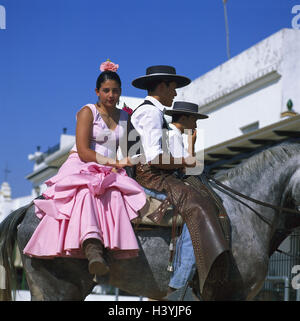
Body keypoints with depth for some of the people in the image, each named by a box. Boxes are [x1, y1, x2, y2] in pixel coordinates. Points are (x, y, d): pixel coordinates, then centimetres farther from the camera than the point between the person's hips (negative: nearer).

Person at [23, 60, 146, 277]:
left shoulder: (125, 117, 20)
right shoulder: (88, 112, 4)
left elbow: (125, 151, 16)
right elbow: (83, 152, -7)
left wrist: (117, 168, -7)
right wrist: (113, 162, -15)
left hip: (111, 175, 4)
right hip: (82, 169, -4)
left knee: (115, 195, -34)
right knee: (86, 192, -40)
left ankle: (119, 249, -55)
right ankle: (92, 248, -62)